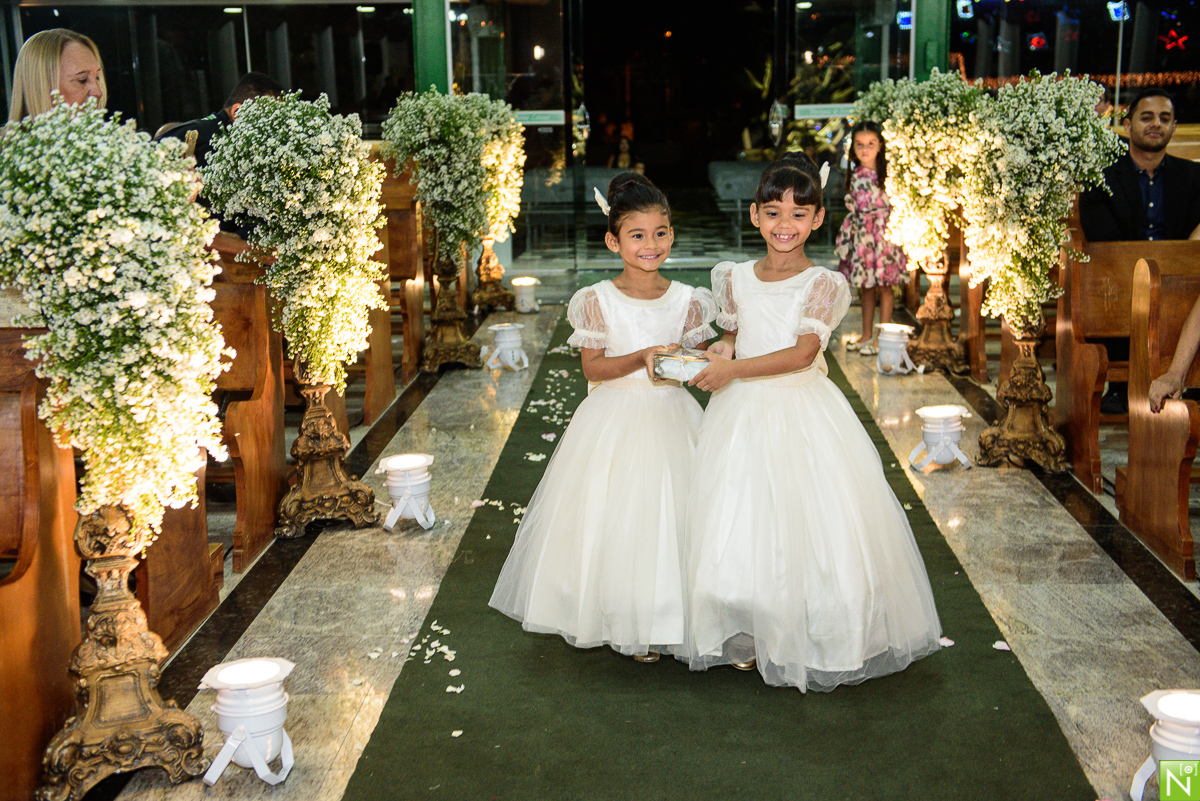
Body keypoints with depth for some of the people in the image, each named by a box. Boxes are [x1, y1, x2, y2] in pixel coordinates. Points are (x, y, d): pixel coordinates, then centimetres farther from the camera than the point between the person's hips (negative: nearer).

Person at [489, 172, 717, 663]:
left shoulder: (688, 301, 0)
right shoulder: (597, 301, -6)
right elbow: (593, 368, -7)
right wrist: (641, 358, -22)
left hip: (670, 420, 2)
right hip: (614, 421, -2)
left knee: (668, 515, 4)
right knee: (612, 516, 1)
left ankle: (660, 621, 20)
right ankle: (618, 621, 19)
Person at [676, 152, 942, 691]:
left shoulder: (824, 284, -7)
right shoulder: (735, 279, 6)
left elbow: (802, 353, -17)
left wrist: (732, 369, -20)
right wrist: (722, 350, -2)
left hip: (804, 415, -4)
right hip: (744, 417, 4)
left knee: (809, 527, -2)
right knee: (739, 527, 6)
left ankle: (808, 643, 14)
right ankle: (748, 638, 22)